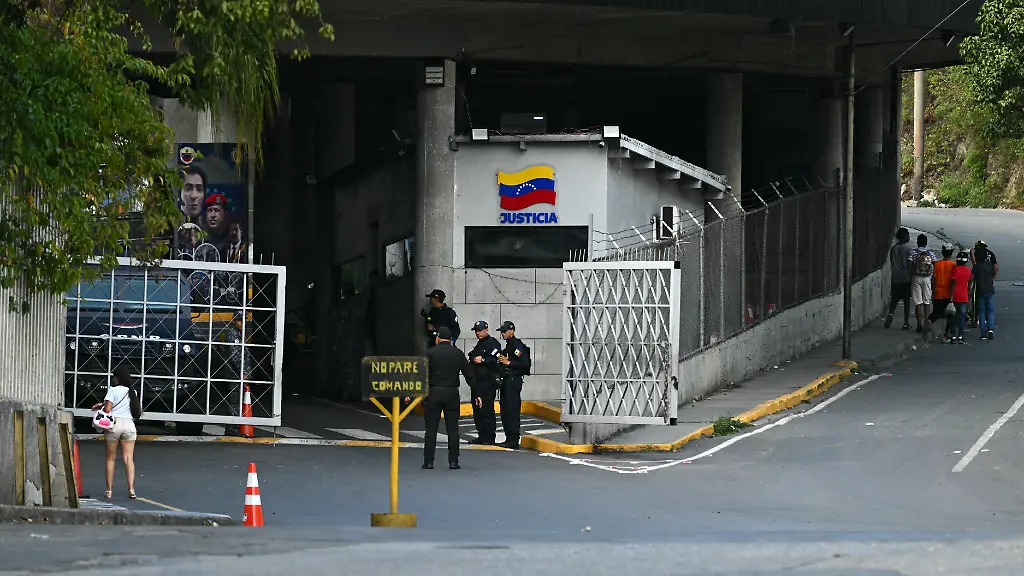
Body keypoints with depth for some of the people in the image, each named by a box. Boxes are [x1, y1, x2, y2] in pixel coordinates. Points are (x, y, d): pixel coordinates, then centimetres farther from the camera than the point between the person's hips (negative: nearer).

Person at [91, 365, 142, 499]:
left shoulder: (113, 390, -6)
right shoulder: (133, 392, 10)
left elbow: (107, 409, -13)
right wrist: (102, 404, 22)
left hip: (114, 423, -3)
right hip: (129, 424, 3)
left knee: (110, 458, 7)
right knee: (129, 458, 0)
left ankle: (109, 490, 7)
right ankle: (131, 489, -14)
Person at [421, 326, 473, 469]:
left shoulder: (430, 353, -2)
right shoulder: (458, 354, 6)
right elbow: (469, 375, 7)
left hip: (433, 393, -2)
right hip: (452, 393, 2)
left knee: (431, 428, 2)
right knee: (452, 429, 6)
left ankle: (428, 461, 0)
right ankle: (453, 461, 4)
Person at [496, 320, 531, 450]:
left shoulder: (517, 346, -11)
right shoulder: (508, 346, 20)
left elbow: (525, 364, -18)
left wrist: (508, 362, -19)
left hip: (514, 381, -11)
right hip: (506, 381, 11)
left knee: (512, 411, -12)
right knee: (505, 411, 11)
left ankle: (514, 441, -12)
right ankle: (509, 439, 16)